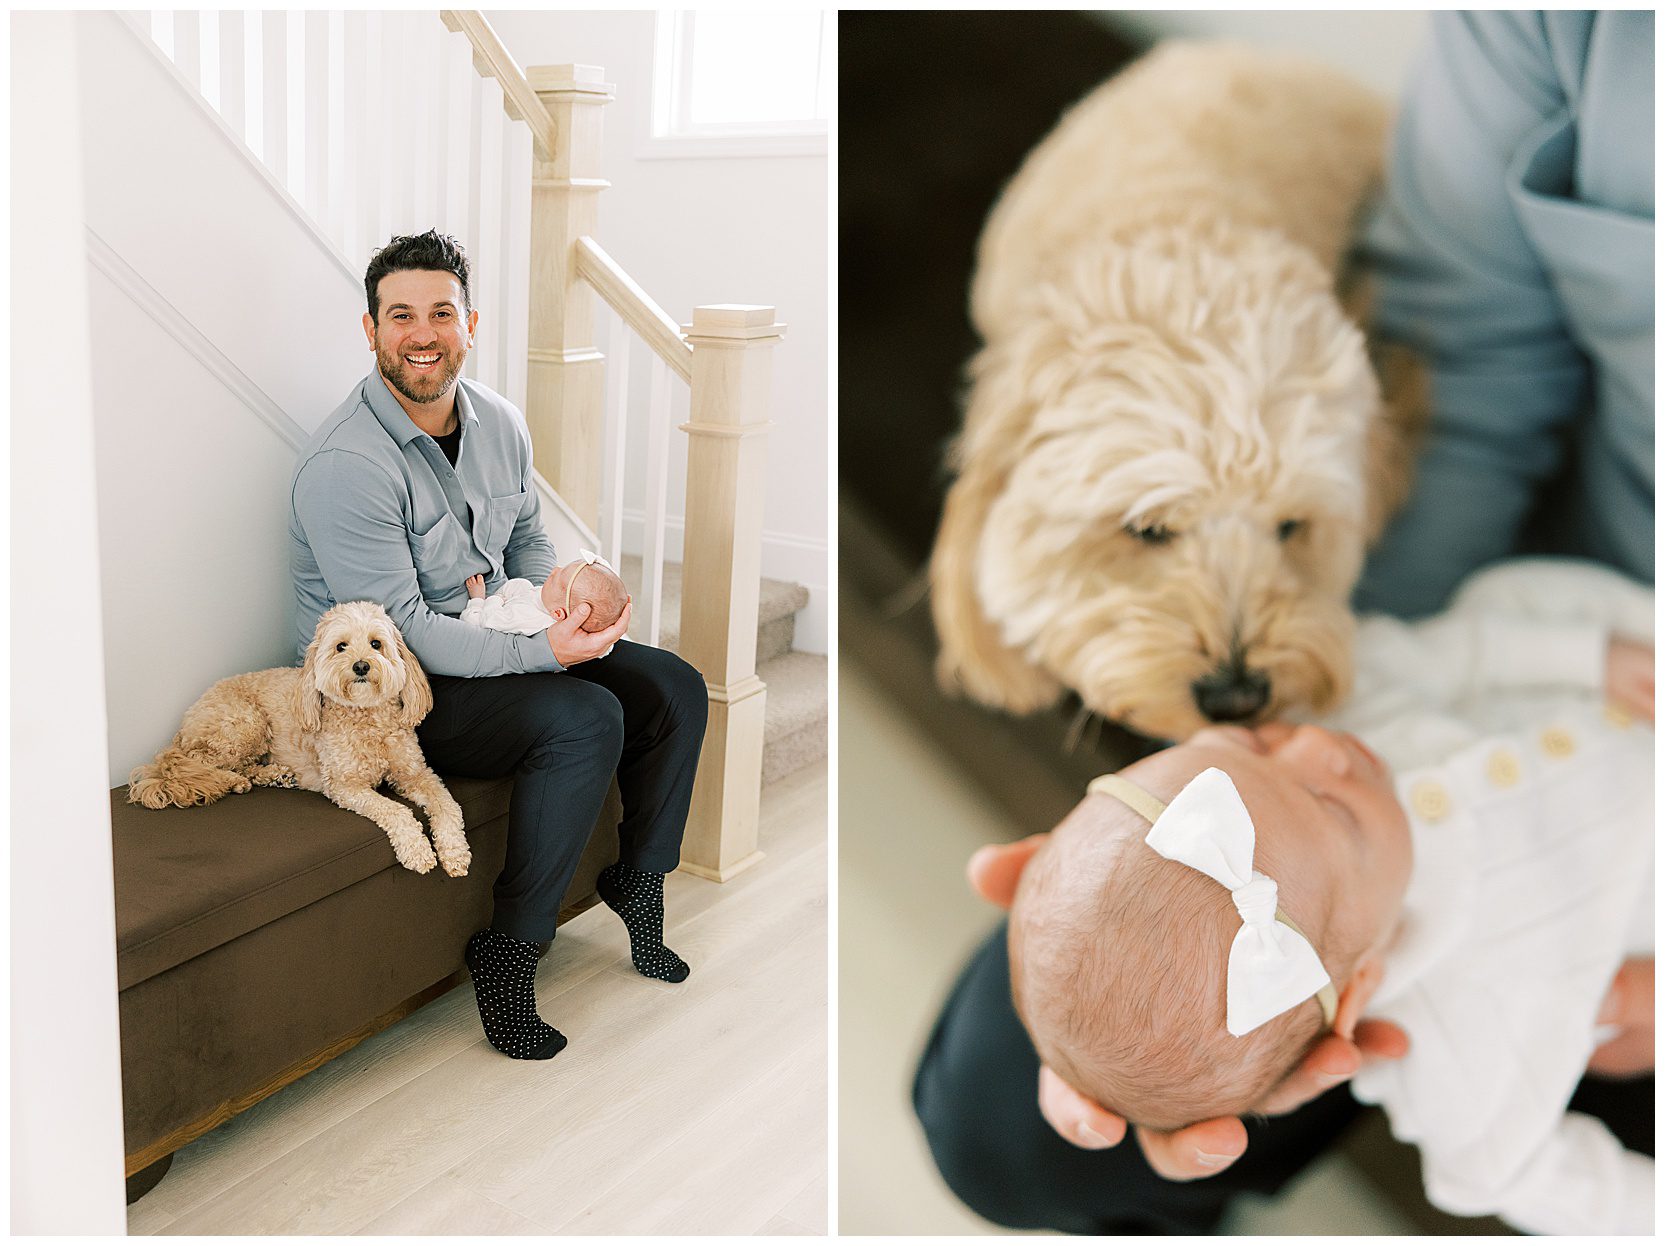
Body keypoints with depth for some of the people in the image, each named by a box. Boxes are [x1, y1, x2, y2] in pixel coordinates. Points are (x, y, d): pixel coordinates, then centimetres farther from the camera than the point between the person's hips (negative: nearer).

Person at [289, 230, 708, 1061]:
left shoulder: (499, 424, 2)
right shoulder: (344, 465, -23)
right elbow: (400, 631, -25)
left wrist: (568, 603, -6)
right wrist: (543, 651, -30)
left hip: (500, 643, 8)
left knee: (674, 687, -2)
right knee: (586, 718, -29)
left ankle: (638, 884, 17)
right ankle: (509, 953, -15)